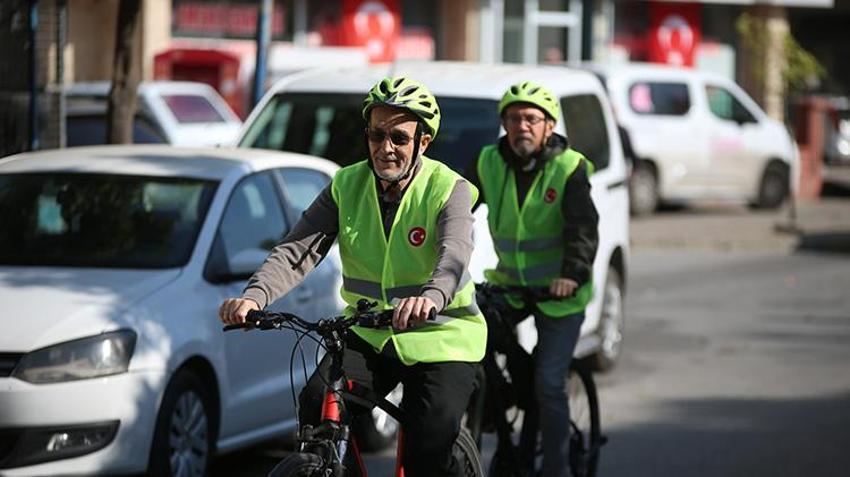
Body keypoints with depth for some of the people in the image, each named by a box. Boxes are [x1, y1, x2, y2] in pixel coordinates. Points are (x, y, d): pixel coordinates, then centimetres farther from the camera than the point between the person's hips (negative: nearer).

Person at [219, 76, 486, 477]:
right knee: (316, 407, -21)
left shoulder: (449, 190, -13)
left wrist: (430, 297, -56)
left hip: (439, 339, -3)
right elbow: (297, 251, -13)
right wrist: (254, 296, -34)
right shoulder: (346, 186, -3)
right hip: (369, 335, 3)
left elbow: (454, 254, -32)